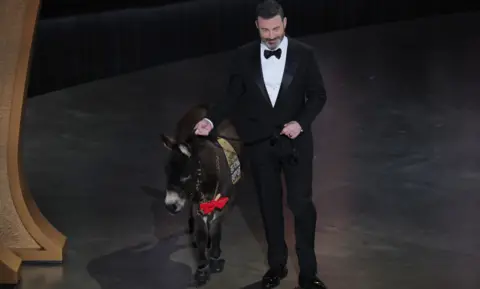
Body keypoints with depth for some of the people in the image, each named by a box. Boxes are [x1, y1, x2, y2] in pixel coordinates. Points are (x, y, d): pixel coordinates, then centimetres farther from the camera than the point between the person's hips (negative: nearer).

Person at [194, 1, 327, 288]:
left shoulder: (304, 54, -8)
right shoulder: (244, 56, -4)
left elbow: (318, 95, -3)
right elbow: (233, 96, 0)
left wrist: (300, 122, -18)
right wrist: (212, 120, -15)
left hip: (296, 141, -2)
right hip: (260, 143, 2)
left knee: (301, 203, -1)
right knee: (270, 205, 13)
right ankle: (277, 264, 29)